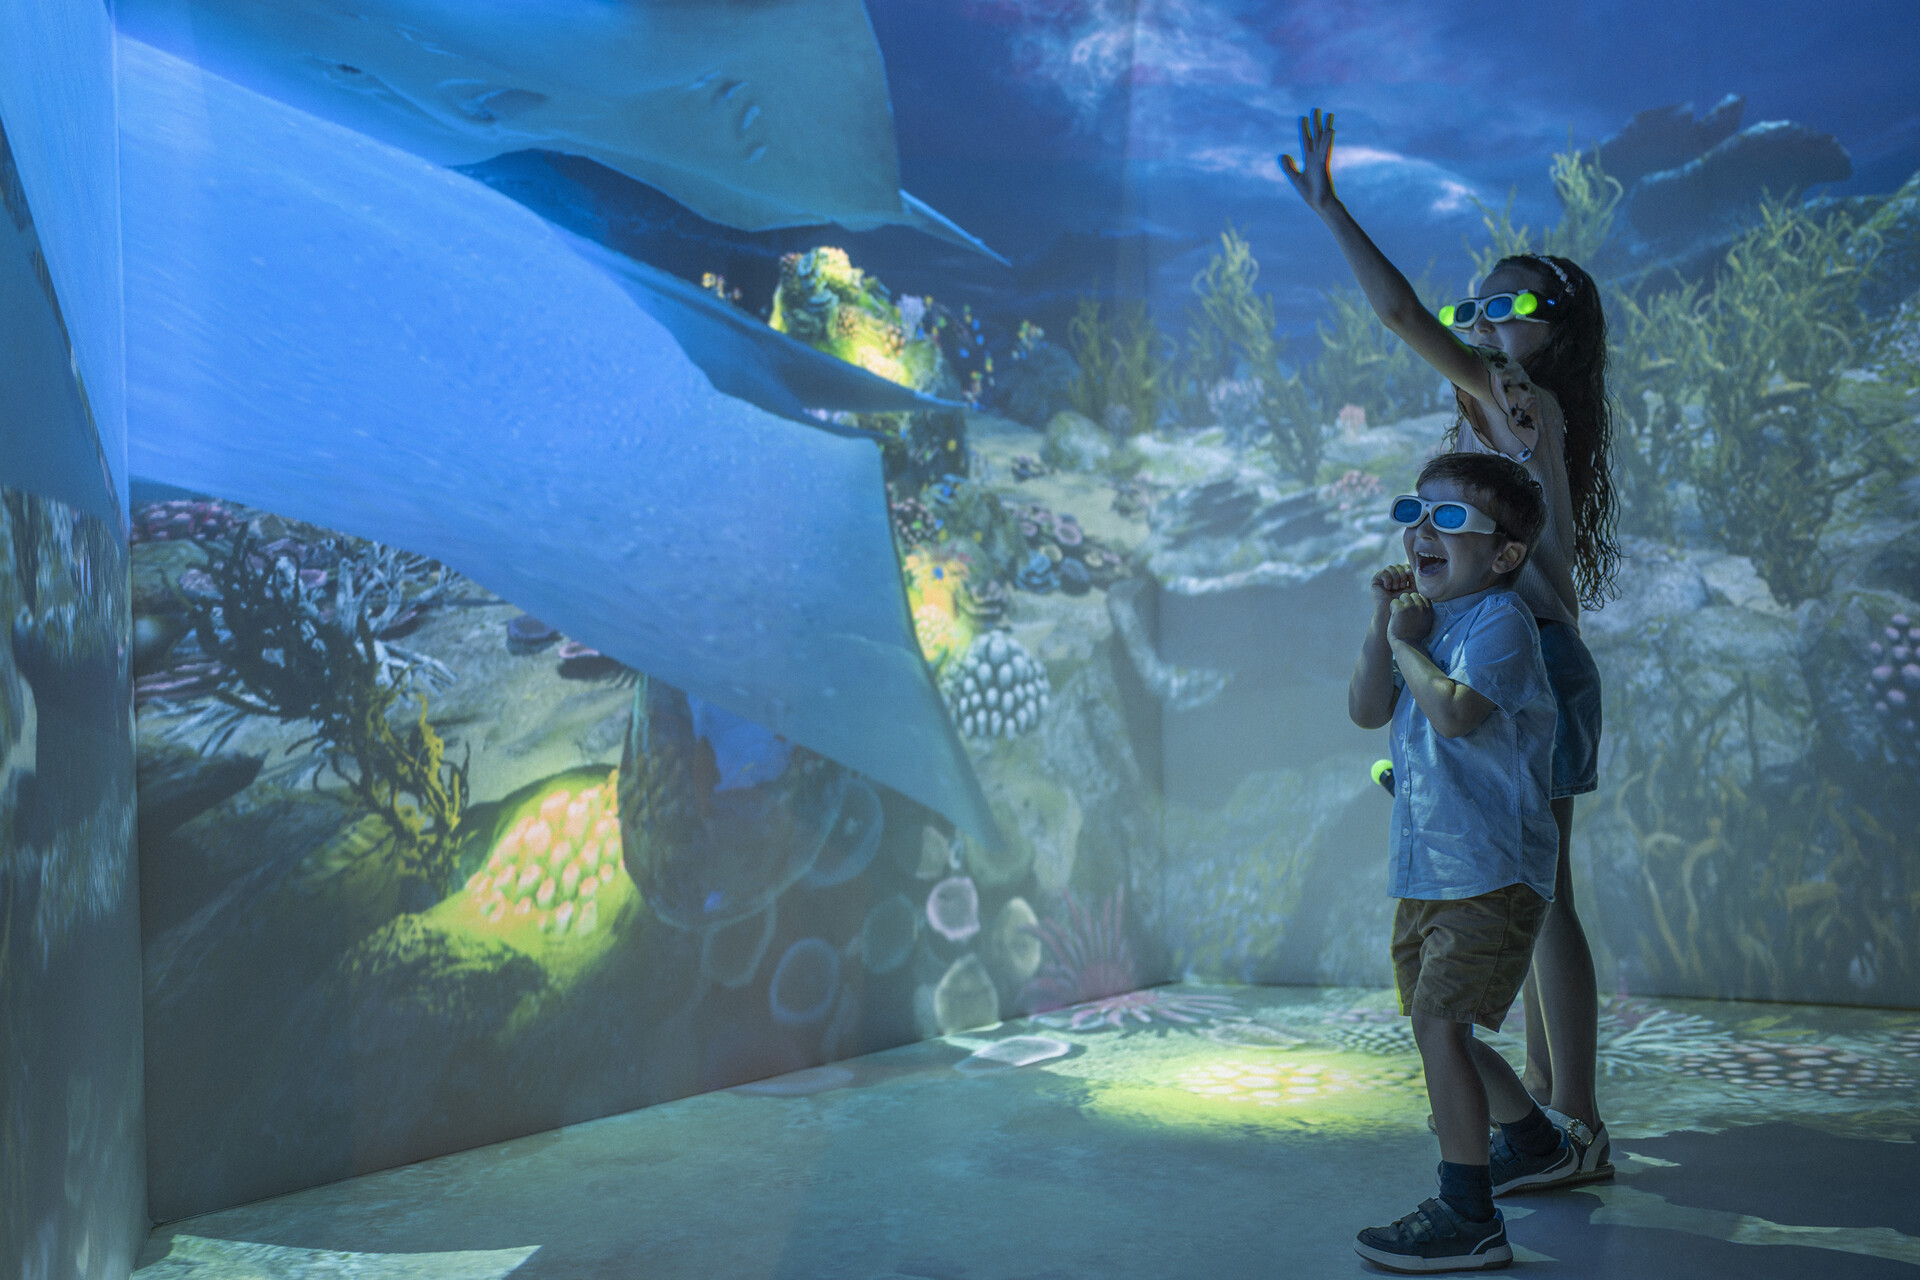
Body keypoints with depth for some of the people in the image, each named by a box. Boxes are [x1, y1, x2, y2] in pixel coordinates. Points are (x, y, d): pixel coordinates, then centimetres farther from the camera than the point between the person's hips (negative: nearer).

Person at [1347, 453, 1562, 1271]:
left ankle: (1468, 1217, -6)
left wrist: (1407, 643, -12)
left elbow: (1453, 712, -26)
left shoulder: (1499, 620, -11)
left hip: (1490, 872, -9)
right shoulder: (1427, 619, 14)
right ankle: (1540, 1145, 41)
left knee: (1438, 1021, -15)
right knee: (1439, 1026, 18)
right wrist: (1384, 625, -4)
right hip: (1426, 871, 9)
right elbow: (1367, 712, 5)